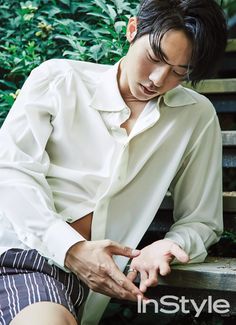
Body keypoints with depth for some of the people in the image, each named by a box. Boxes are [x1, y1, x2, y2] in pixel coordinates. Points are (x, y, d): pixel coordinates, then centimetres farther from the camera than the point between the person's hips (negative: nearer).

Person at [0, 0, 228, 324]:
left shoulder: (197, 117, 9)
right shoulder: (58, 79, 6)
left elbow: (201, 221, 14)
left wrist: (169, 246, -10)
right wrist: (71, 247, -15)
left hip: (76, 271, 1)